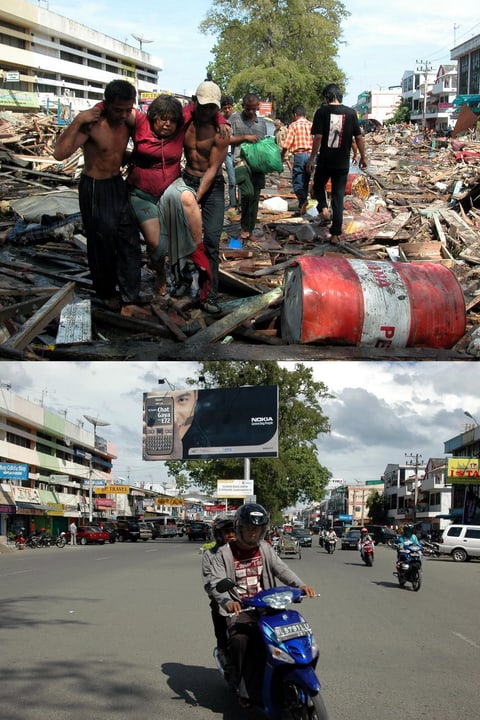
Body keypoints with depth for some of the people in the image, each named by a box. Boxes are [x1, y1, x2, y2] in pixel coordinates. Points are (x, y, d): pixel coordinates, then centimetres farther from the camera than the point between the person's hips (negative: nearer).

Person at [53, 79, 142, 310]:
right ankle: (106, 293, 29)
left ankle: (130, 293, 26)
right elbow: (60, 153, -36)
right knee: (102, 245, 8)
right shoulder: (92, 124, -25)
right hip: (95, 189, -6)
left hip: (118, 185, 6)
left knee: (129, 242, 11)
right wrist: (77, 122, -39)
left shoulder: (127, 120, -5)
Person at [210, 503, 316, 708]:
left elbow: (281, 569, -2)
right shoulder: (225, 553, -2)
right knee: (239, 640, -31)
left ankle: (247, 692, -15)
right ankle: (239, 682, -7)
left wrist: (301, 585, -21)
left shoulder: (265, 548, 10)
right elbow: (216, 582, -13)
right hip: (239, 609, -3)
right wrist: (227, 602, -35)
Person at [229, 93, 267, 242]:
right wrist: (245, 137, -10)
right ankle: (244, 228, -10)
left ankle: (249, 231, 13)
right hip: (241, 161, -5)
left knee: (255, 197, 4)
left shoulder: (262, 122, 18)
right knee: (247, 192, -23)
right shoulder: (235, 118, 4)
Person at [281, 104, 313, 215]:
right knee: (305, 182, 13)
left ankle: (303, 200, -28)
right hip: (311, 154, 4)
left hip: (299, 155, -4)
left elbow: (287, 144, -7)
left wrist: (282, 157, 4)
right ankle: (302, 206, 18)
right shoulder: (311, 125, 9)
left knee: (297, 182, -3)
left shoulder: (293, 125, -2)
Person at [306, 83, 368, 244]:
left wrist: (312, 159, -4)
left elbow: (318, 137, -11)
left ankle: (323, 208, -1)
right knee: (338, 196, 6)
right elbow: (359, 137, 3)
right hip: (343, 163, 2)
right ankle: (335, 234, 3)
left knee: (318, 185, 25)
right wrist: (363, 157, 13)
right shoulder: (350, 113, 2)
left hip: (325, 160, -2)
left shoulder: (322, 112, -6)